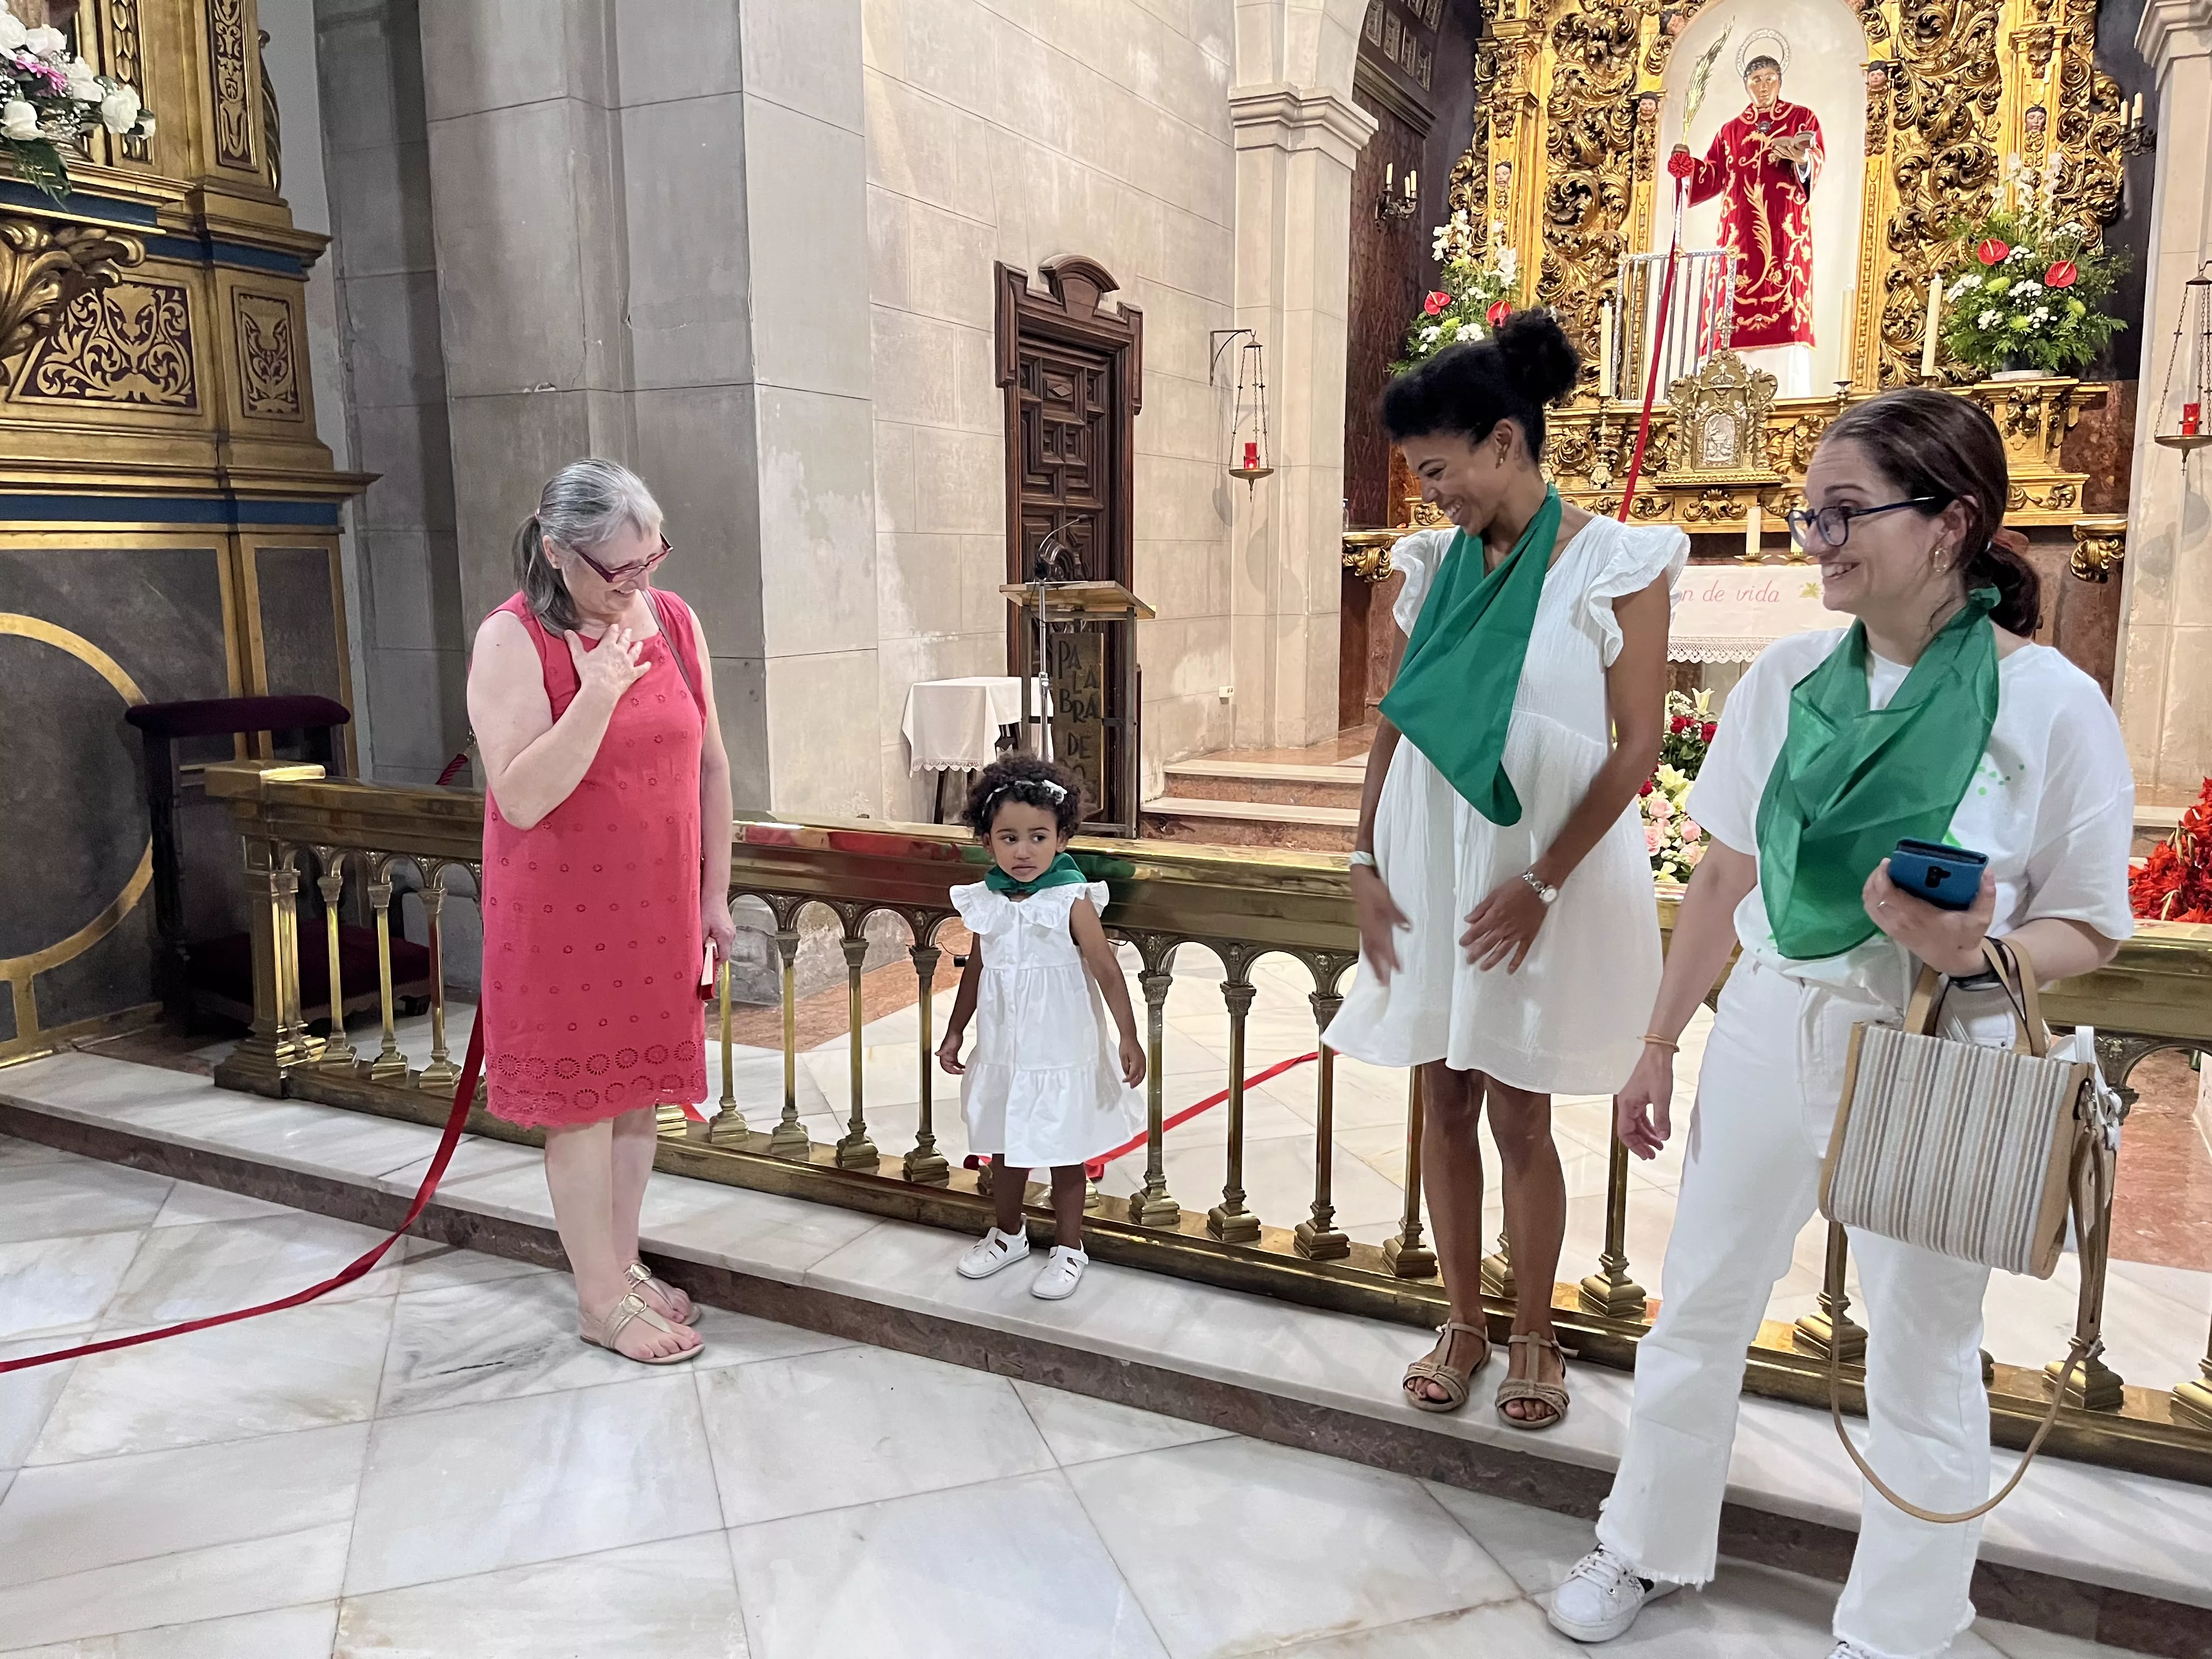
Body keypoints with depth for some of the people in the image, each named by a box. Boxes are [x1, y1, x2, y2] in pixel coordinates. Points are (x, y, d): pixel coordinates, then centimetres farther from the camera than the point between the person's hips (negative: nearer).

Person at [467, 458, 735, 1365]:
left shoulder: (673, 618, 1)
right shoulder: (513, 641, -15)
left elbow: (710, 764, 8)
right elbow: (519, 799, -22)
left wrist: (715, 893, 9)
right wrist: (598, 694, -29)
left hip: (656, 910, 5)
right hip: (564, 914, -5)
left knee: (636, 1087, 16)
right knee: (581, 1100, 6)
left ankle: (625, 1264, 33)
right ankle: (602, 1300, 20)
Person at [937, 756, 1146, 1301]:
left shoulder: (1071, 904, -16)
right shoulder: (987, 904, -2)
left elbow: (1107, 972, -13)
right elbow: (976, 971, 11)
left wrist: (1129, 1038, -14)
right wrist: (955, 1031, 16)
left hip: (1061, 1055, -5)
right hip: (1003, 1051, 5)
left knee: (1064, 1152, 8)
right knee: (1006, 1147, 19)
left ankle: (1069, 1248, 24)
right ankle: (1007, 1235, 39)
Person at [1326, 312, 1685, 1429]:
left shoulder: (1614, 564, -8)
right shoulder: (1434, 564, 6)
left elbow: (1638, 746, -11)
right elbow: (1394, 725, 10)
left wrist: (1541, 882, -16)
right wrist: (1364, 861, 1)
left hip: (1540, 871, -4)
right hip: (1427, 864, 5)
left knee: (1517, 1118, 4)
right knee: (1443, 1103, 11)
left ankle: (1532, 1338, 25)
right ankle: (1462, 1324, 28)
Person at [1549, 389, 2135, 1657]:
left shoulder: (2052, 707, -12)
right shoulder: (1789, 677, -1)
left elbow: (2091, 928, -5)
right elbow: (1728, 877, 6)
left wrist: (1973, 952, -27)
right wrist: (1661, 1045, 10)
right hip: (1772, 1029, 4)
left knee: (1924, 1355, 11)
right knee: (1699, 1308, 16)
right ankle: (1653, 1548, 40)